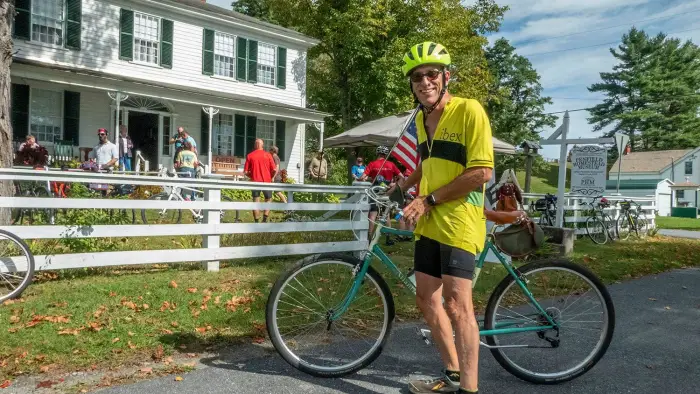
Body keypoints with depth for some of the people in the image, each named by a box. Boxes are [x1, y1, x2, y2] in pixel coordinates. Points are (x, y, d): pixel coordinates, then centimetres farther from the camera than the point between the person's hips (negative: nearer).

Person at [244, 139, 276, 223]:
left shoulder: (249, 156, -1)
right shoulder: (268, 155, -3)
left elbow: (246, 172, -2)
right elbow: (274, 170, -7)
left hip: (255, 181, 1)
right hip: (267, 181, -1)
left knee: (256, 202, 7)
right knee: (268, 200, 14)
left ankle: (256, 222, 6)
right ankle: (265, 220, 0)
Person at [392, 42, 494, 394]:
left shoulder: (469, 110, -12)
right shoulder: (421, 119, 12)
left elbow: (481, 172, -18)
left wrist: (429, 200, -17)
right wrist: (400, 186, 22)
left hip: (458, 222, -8)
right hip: (428, 223, 8)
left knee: (457, 305, -10)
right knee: (426, 299, 12)